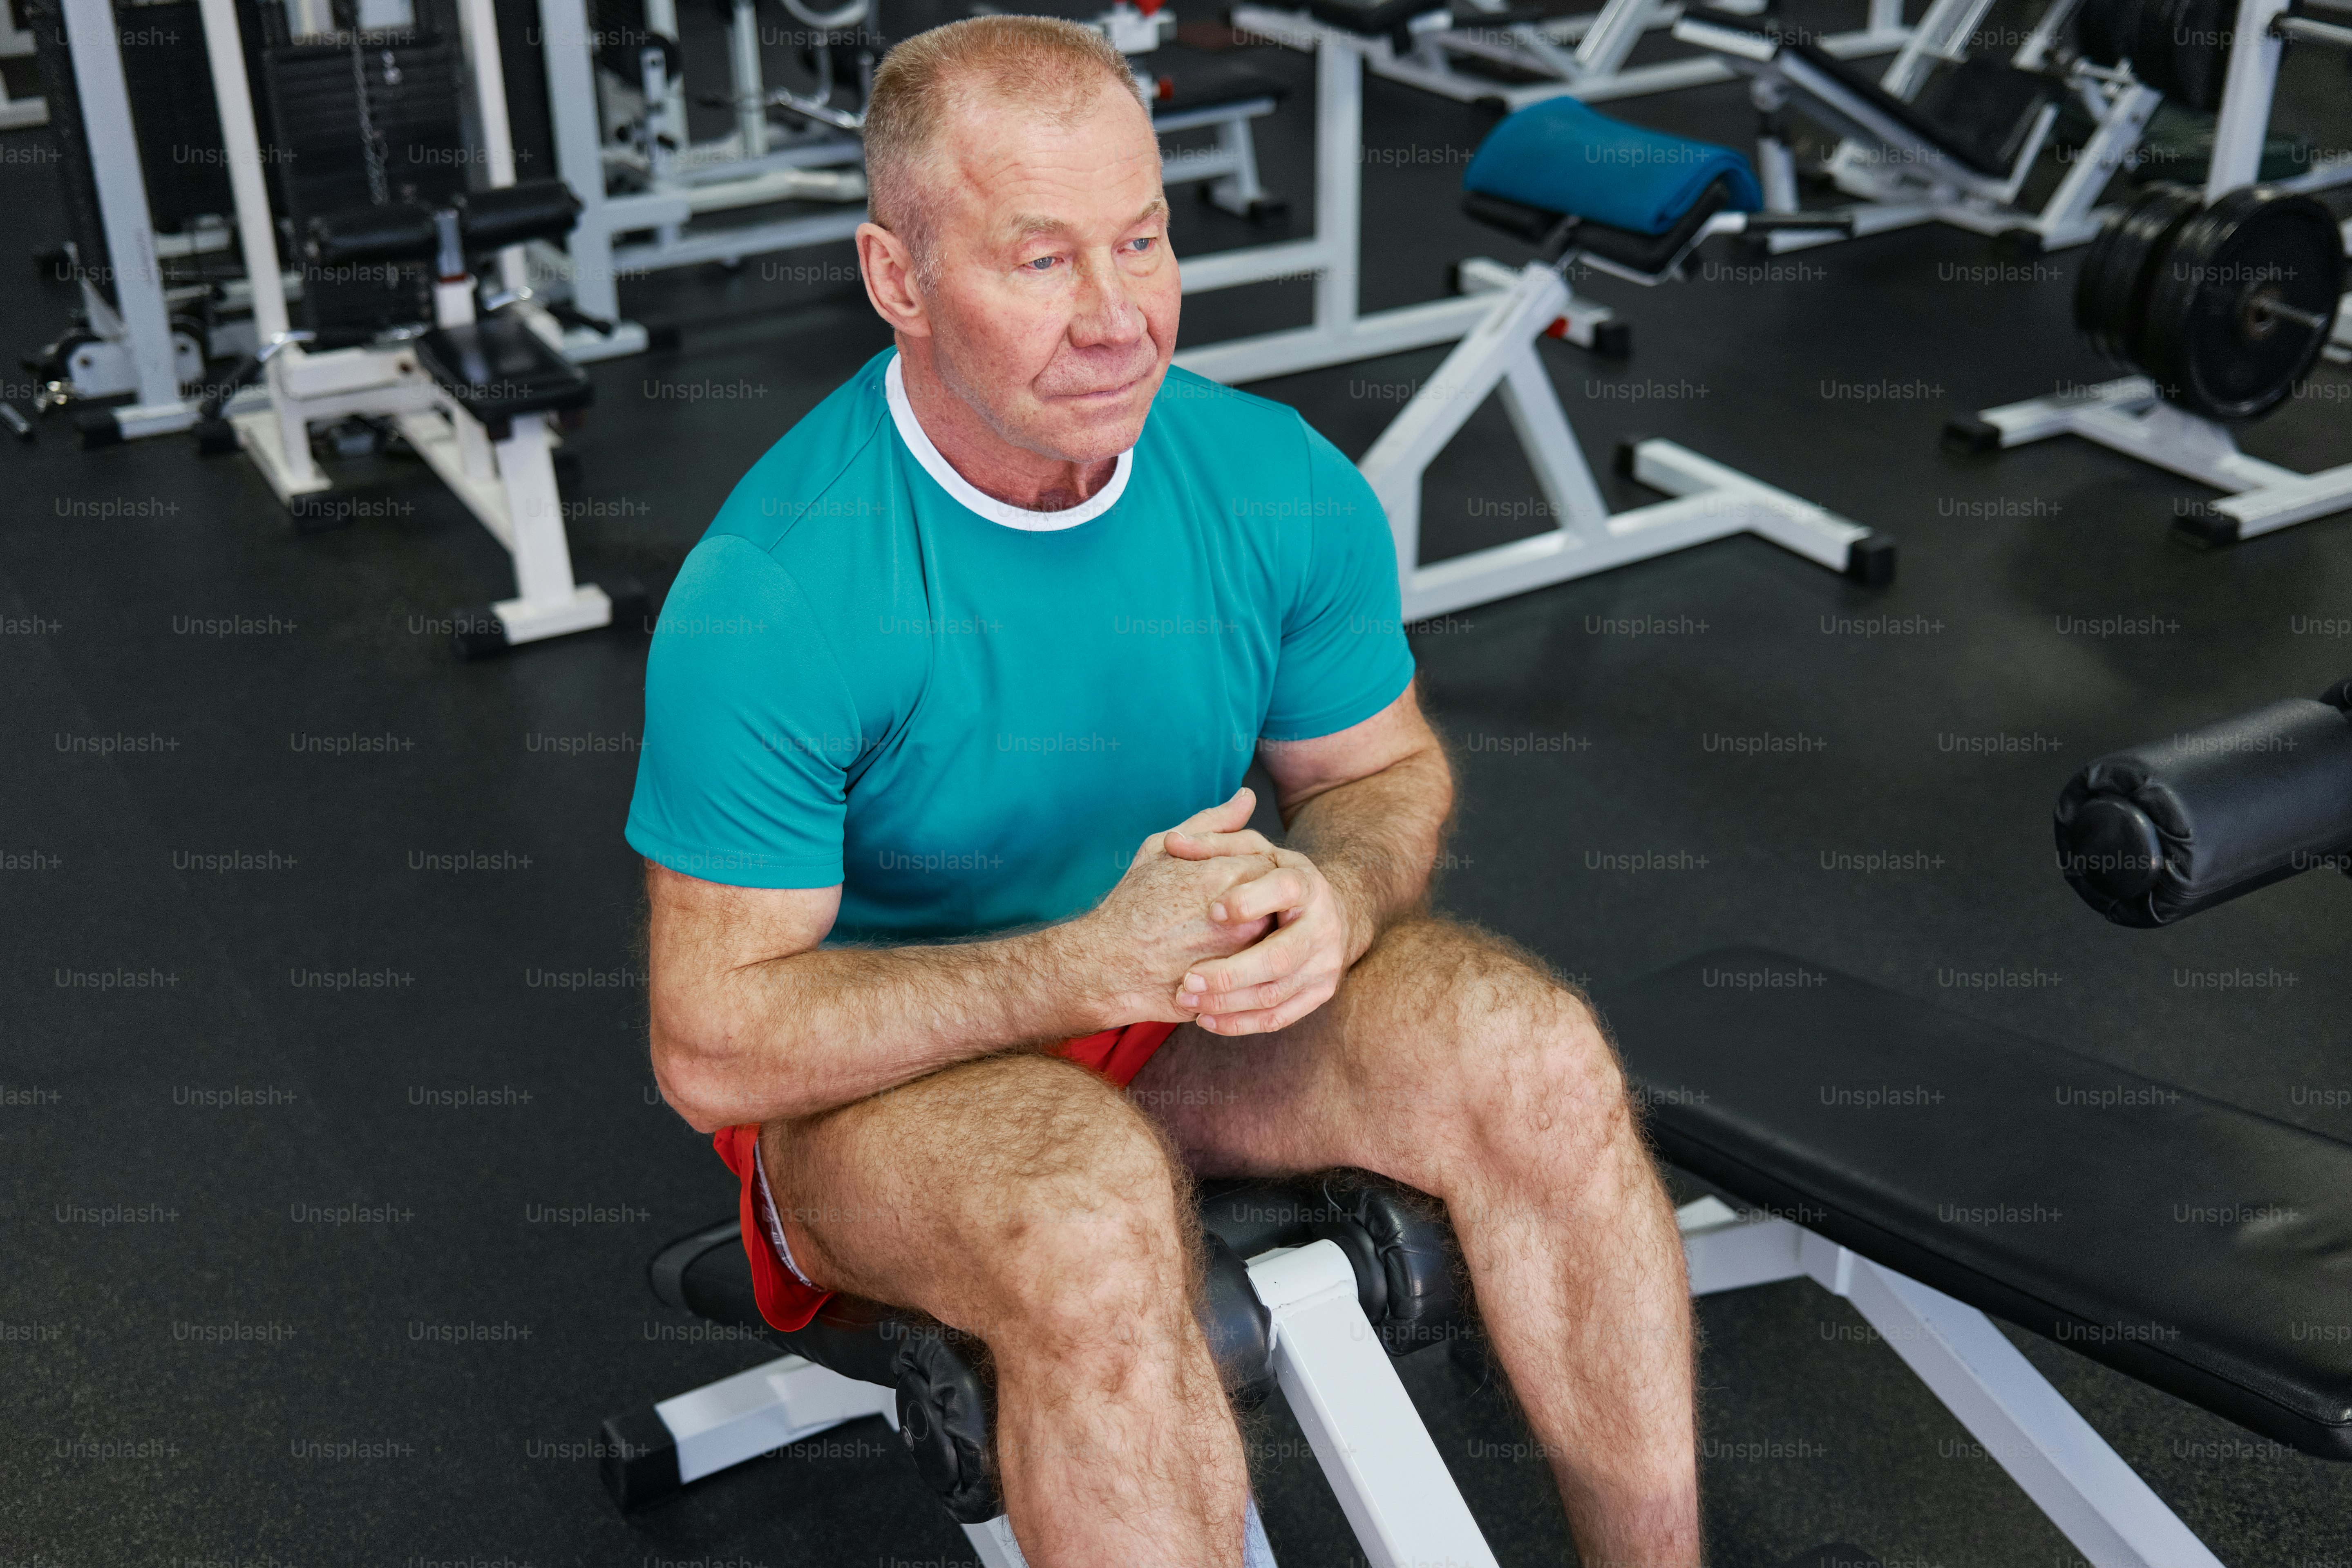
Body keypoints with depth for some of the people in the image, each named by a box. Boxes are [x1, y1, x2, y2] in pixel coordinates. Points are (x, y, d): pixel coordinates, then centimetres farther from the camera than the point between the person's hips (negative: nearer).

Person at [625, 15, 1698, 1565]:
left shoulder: (1279, 484, -11)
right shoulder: (771, 596, -25)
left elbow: (1388, 769, 5)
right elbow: (715, 1044, -21)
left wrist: (1333, 894, -20)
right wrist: (1098, 962, -30)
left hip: (1195, 1009, 5)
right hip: (887, 1068, -4)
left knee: (1535, 1056, -20)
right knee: (1095, 1213, -36)